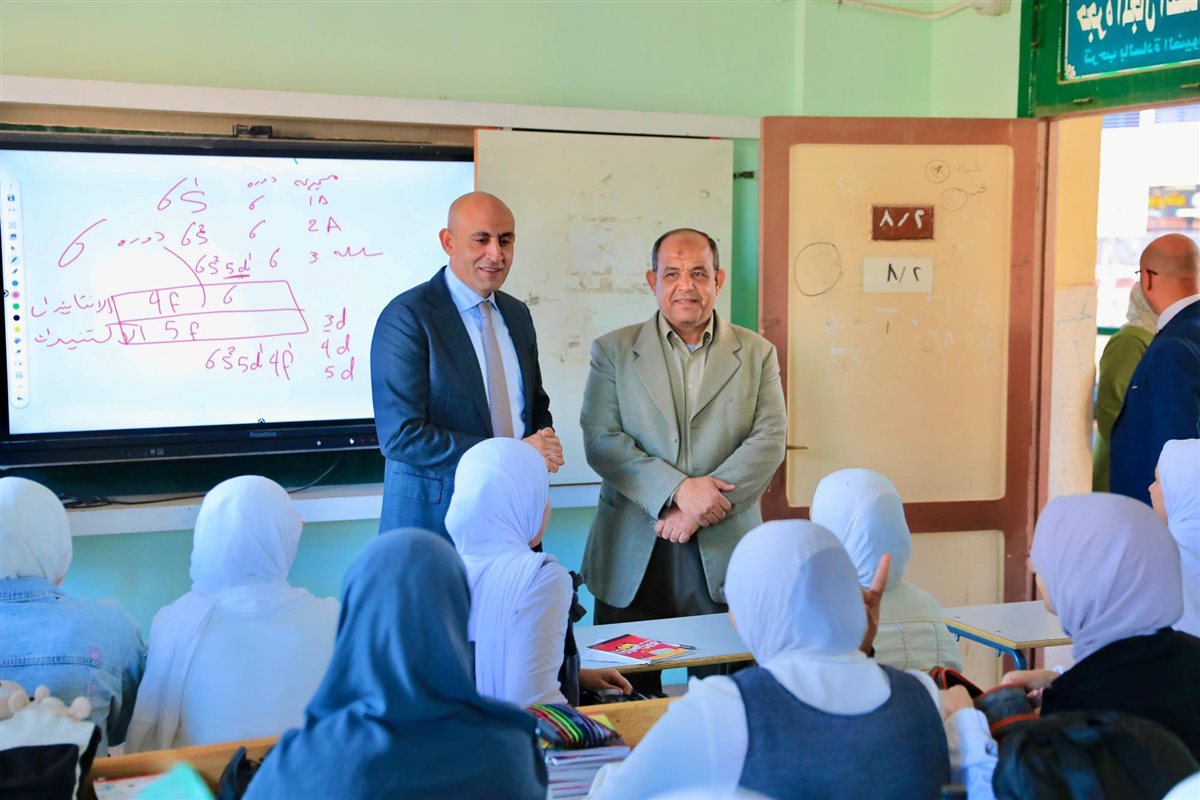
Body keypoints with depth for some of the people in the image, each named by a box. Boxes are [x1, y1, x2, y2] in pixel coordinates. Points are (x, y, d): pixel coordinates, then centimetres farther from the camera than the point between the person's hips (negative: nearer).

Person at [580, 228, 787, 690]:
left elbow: (769, 440, -2)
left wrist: (701, 505, -14)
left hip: (725, 555, 1)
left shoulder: (756, 353, 8)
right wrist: (678, 489, -16)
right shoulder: (613, 351, 6)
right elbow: (600, 440, -4)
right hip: (632, 562, 0)